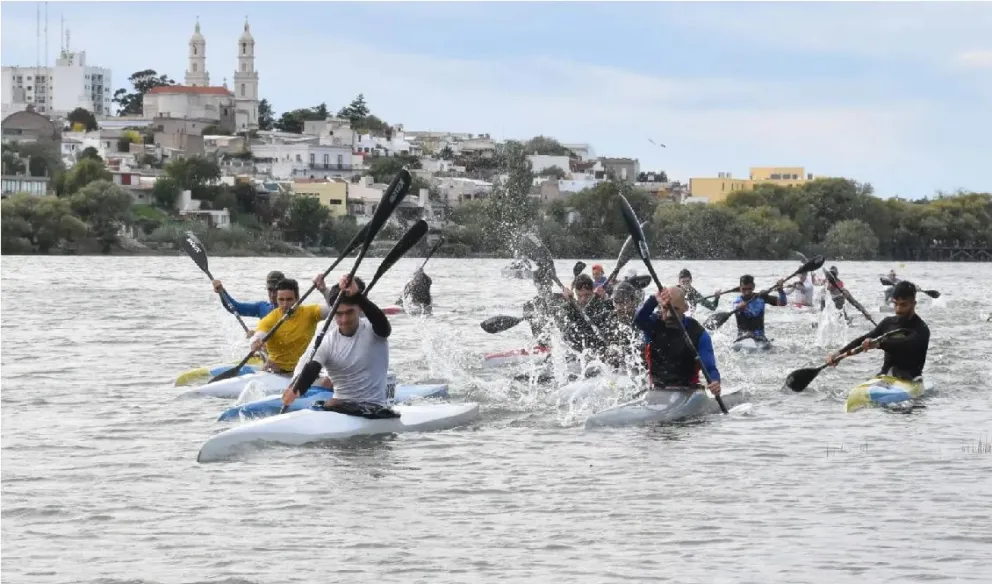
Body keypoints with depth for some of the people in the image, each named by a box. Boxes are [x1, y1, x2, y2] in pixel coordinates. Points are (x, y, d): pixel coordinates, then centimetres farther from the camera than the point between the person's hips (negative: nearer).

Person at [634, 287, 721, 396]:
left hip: (688, 390, -1)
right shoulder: (654, 324, -1)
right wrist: (654, 300, -46)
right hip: (657, 390, 1)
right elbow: (639, 319, -24)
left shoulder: (698, 333, -4)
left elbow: (710, 367, -10)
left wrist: (715, 381, -35)